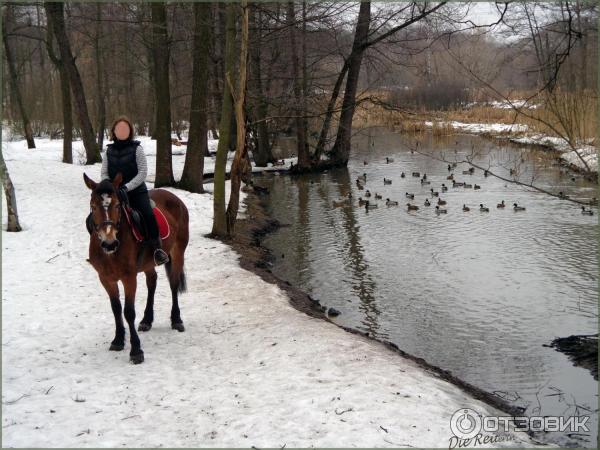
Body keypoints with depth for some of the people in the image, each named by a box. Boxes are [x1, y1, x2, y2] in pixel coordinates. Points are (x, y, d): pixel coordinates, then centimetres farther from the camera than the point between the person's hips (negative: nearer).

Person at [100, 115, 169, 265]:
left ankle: (157, 248, -16)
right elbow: (104, 173, 7)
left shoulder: (136, 149, -2)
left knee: (148, 215, -25)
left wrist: (126, 187, -20)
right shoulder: (109, 150, 8)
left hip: (136, 190, -3)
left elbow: (143, 173, -9)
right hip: (115, 193, 3)